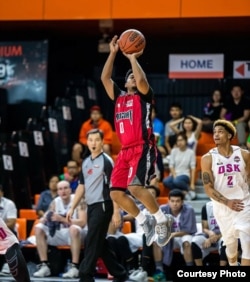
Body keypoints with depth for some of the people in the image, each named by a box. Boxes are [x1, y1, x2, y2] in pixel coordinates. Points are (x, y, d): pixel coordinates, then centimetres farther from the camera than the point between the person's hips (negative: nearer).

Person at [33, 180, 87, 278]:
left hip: (76, 235, -5)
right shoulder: (55, 202, 1)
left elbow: (82, 222, -23)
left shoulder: (78, 201, -13)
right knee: (38, 228, -13)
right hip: (60, 234, 5)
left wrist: (62, 219, -31)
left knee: (74, 229, -38)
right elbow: (43, 220, 3)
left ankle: (74, 267, -36)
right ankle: (44, 266, -15)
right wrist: (45, 219, -23)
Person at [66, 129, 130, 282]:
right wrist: (72, 208, 16)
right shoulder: (86, 162, 14)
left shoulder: (106, 161, -8)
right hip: (91, 206, 8)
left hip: (102, 206, -8)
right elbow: (81, 186, 20)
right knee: (101, 243, 11)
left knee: (92, 242, -10)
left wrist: (116, 212, -17)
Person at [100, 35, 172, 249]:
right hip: (125, 151, 7)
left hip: (143, 149, -7)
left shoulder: (144, 96, 4)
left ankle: (162, 220, -8)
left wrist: (133, 58, -5)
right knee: (116, 193, -1)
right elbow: (105, 78, 14)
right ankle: (145, 223, 16)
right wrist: (113, 53, 10)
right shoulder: (119, 97, 20)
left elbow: (142, 80, -16)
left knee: (136, 187, -25)